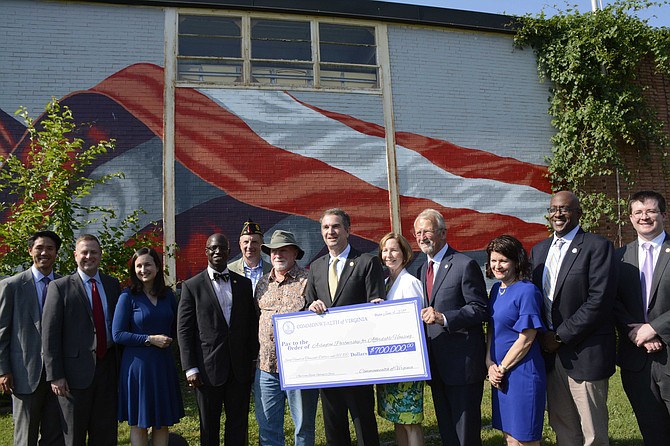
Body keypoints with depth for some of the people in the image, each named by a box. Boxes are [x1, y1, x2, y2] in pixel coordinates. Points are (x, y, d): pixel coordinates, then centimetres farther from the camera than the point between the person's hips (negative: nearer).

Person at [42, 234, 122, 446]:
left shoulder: (112, 284, 8)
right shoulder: (60, 287, -4)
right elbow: (49, 334, -7)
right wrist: (55, 375, -11)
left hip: (108, 367, 4)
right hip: (76, 369, -3)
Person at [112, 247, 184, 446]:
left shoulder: (168, 295, 6)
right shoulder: (128, 296, -6)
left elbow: (176, 327, 17)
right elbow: (117, 334, -10)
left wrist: (169, 340, 0)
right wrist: (150, 339, -16)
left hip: (163, 364, 4)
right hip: (138, 364, -4)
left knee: (163, 422, 11)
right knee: (139, 423, 8)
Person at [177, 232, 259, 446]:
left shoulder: (244, 283, 8)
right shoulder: (192, 286, 0)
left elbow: (252, 324, 10)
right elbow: (184, 330, -2)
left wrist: (253, 360, 6)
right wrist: (190, 368, -8)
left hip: (240, 368, 2)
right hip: (208, 369, -2)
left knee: (239, 425, 9)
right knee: (209, 428, 12)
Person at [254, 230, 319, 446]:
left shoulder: (308, 280, -6)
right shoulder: (263, 283, 12)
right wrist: (259, 354, 15)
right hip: (266, 366, 5)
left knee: (304, 426, 8)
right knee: (267, 425, 12)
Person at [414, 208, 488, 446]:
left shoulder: (465, 265, -11)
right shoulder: (424, 268, 14)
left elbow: (480, 310, -15)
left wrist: (444, 318, -25)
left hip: (462, 361, -8)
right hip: (436, 362, 8)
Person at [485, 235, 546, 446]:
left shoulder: (527, 291, -14)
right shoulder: (497, 289, 9)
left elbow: (526, 339, -16)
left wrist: (502, 368, -9)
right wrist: (490, 364, -1)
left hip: (522, 373, -7)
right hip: (500, 374, 7)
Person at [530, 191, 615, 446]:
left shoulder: (597, 247, -7)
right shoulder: (539, 250, 13)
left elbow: (600, 300, -15)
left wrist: (561, 336, -14)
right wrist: (543, 336, 0)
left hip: (585, 355, -5)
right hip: (551, 351, 6)